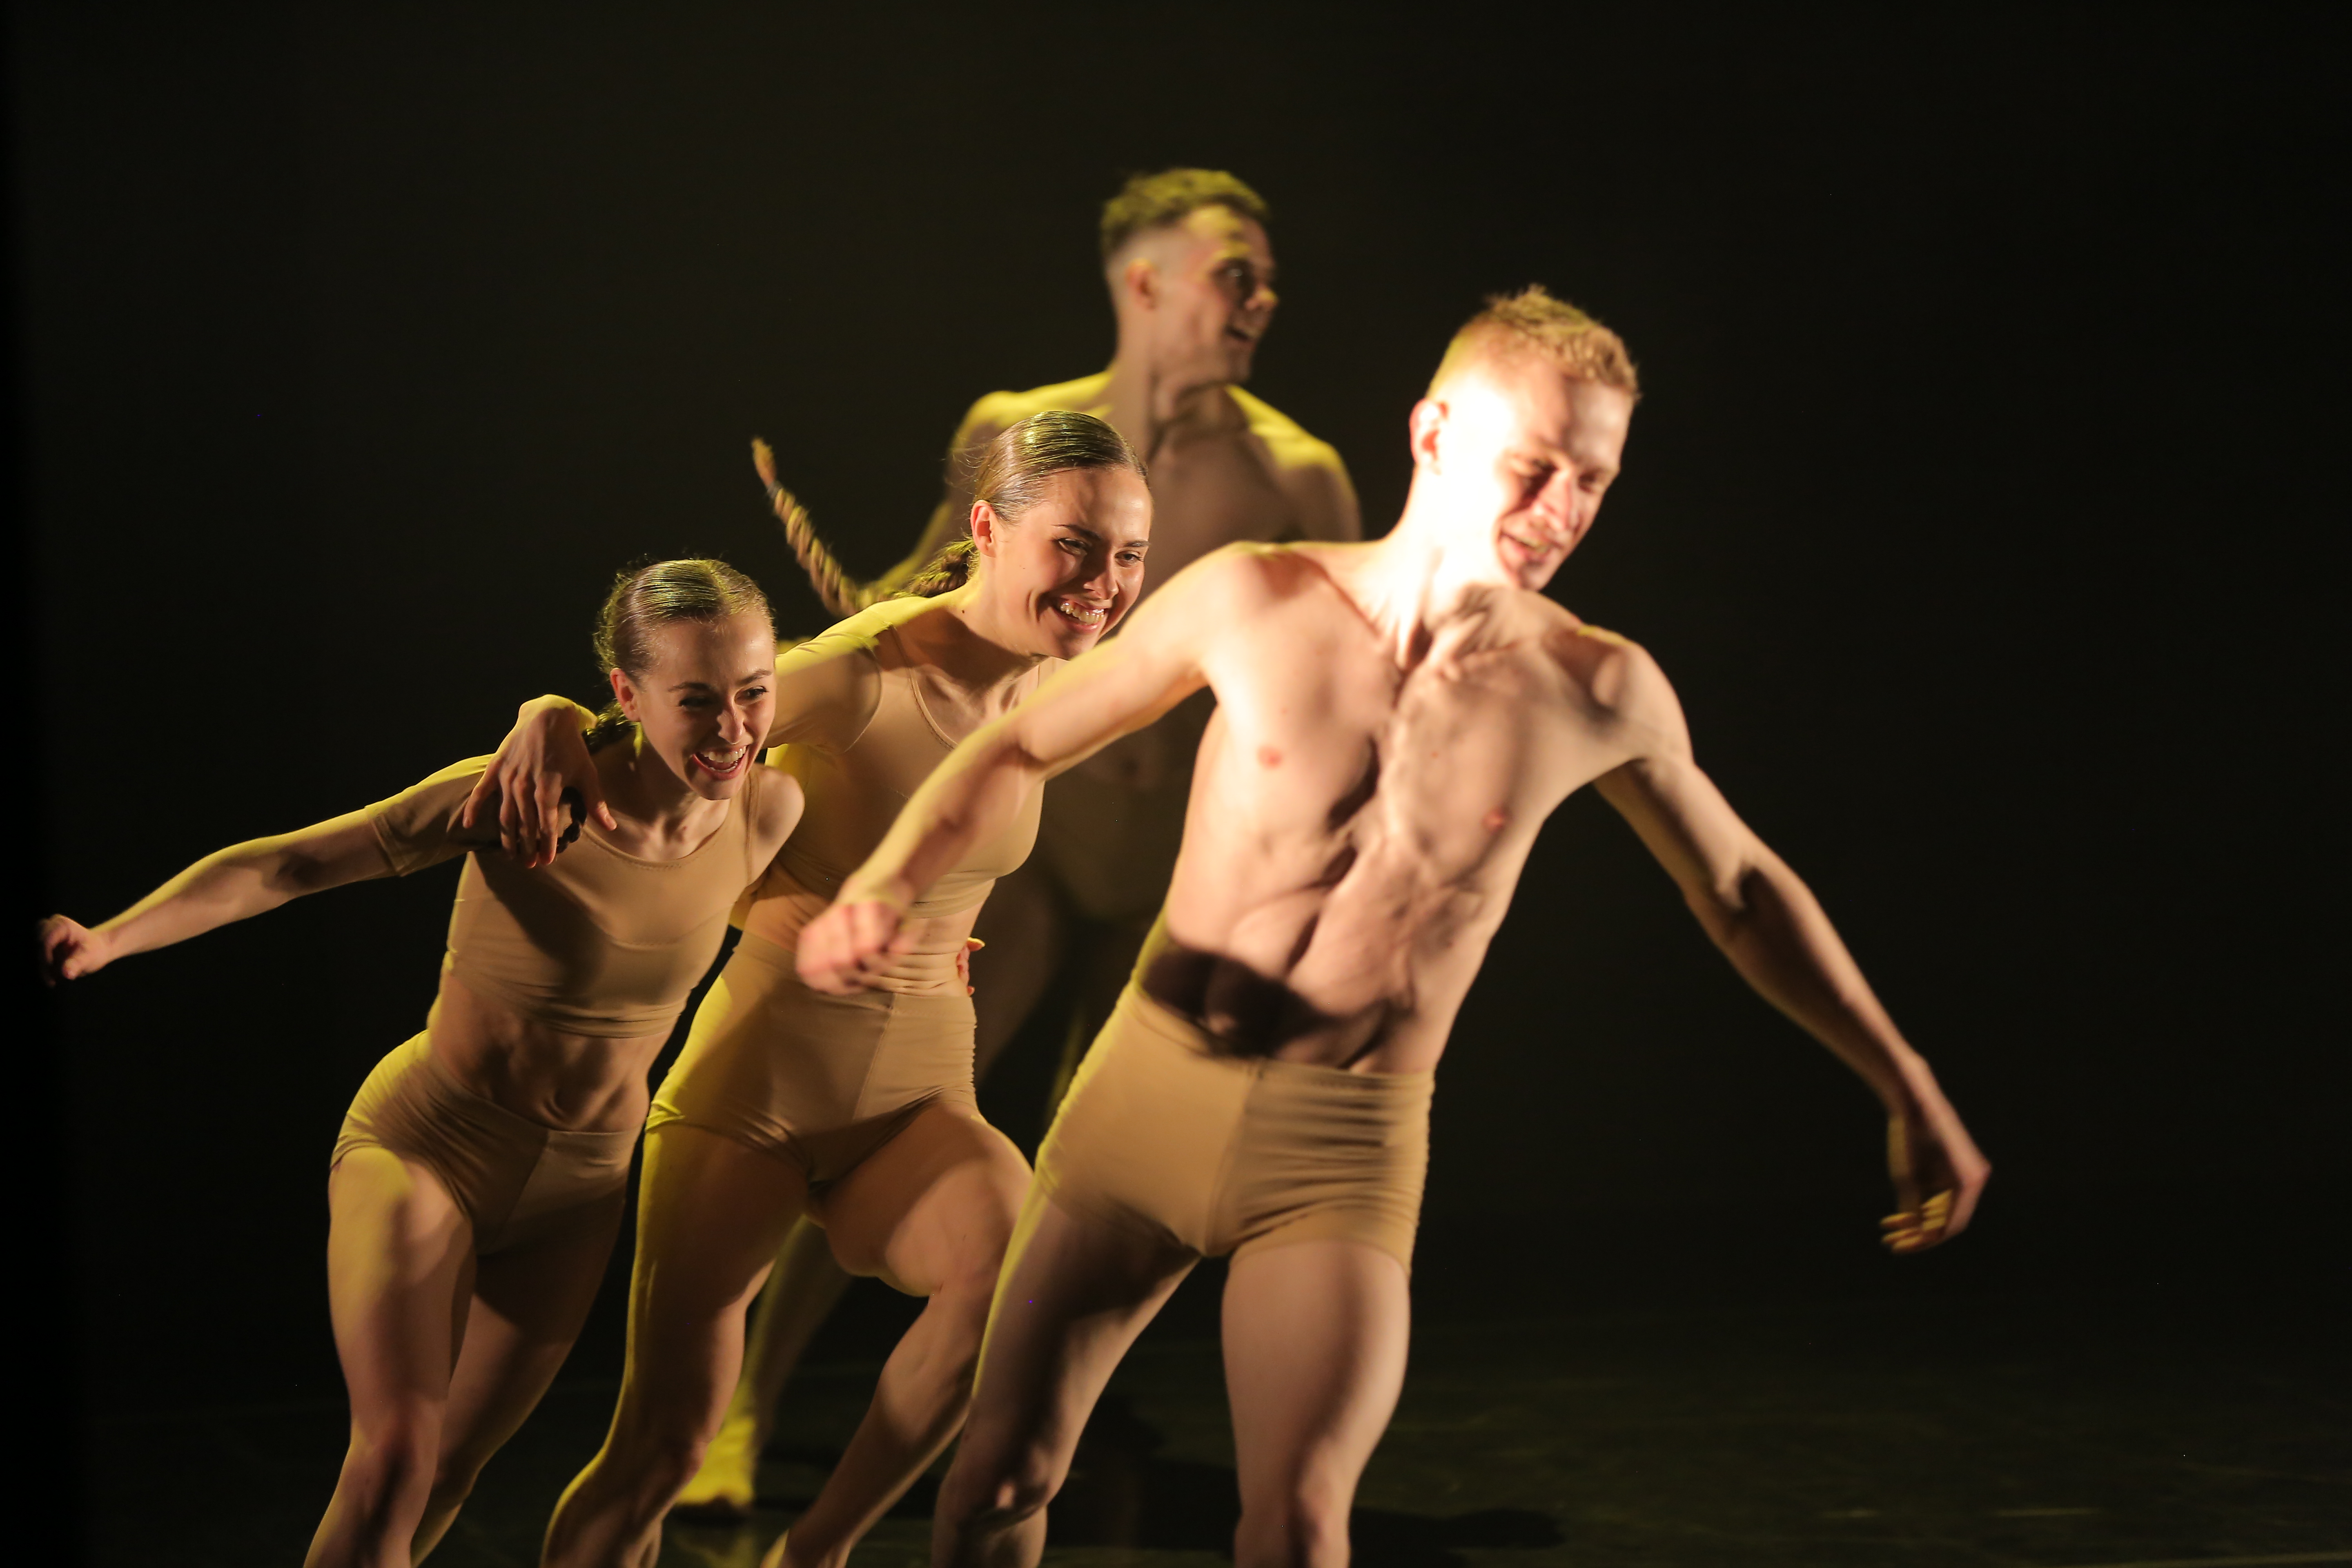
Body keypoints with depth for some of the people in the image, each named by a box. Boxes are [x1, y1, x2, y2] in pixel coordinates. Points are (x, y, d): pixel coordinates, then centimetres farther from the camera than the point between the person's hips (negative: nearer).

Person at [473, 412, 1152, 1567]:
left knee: (1023, 1258, -28)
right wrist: (552, 719, -29)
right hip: (756, 1082, -4)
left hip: (915, 1098, 4)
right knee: (657, 1451, -4)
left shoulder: (1055, 696, 2)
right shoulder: (864, 672, -17)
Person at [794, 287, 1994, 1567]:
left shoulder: (1597, 693, -4)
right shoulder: (1255, 599, -5)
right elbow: (1022, 744, 7)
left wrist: (1907, 1090, 17)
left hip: (1343, 1142, -1)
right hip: (1149, 1079, 1)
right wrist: (882, 891, -9)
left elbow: (1740, 889, 12)